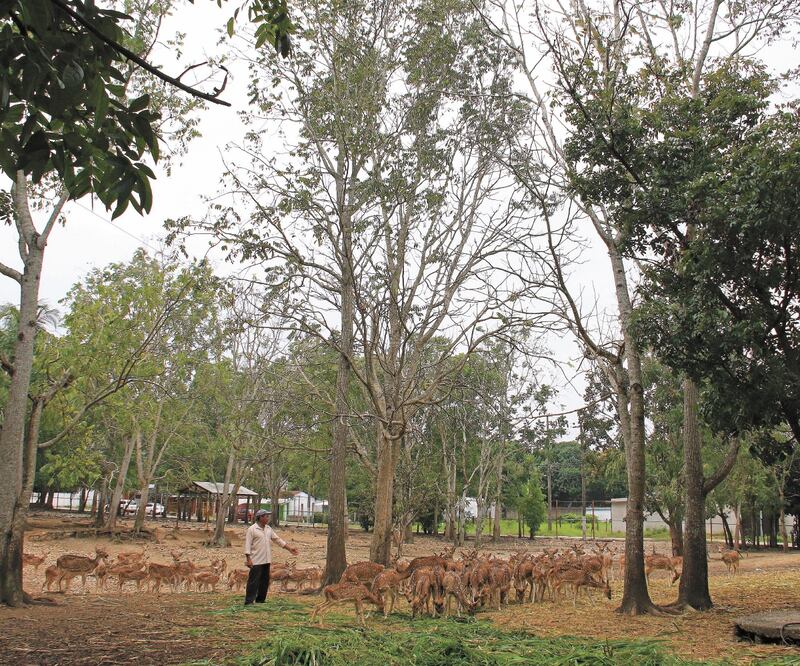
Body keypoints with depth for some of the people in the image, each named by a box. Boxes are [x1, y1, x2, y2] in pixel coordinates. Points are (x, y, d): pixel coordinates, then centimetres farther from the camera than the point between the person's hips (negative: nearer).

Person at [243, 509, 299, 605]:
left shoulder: (268, 529, 12)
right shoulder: (252, 529, -9)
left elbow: (277, 539, 14)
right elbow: (247, 545, -11)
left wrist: (289, 548, 10)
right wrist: (248, 559, -17)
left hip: (266, 561, 7)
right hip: (256, 561, -7)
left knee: (264, 581, 11)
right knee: (253, 581, -6)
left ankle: (260, 600, 22)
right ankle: (249, 602, -1)